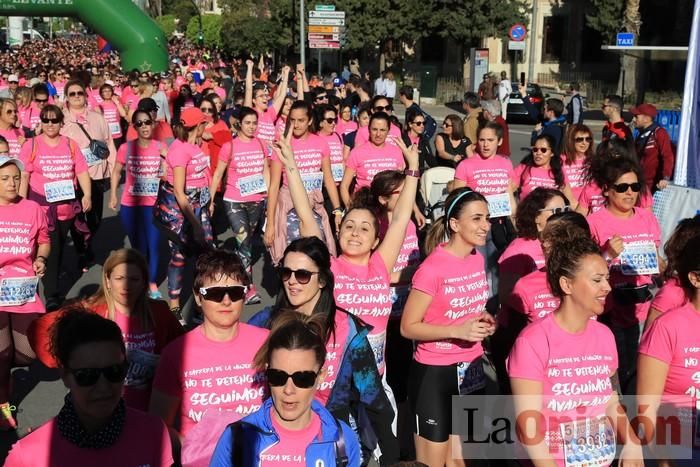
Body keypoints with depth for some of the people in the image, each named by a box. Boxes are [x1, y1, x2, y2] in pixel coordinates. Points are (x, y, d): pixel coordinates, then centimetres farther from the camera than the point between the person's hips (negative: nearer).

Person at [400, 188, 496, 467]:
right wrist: (457, 331, -26)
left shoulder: (478, 259, 3)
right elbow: (408, 327, -17)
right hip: (434, 374, -7)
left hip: (471, 370, 7)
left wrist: (484, 320, -1)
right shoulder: (432, 268, -20)